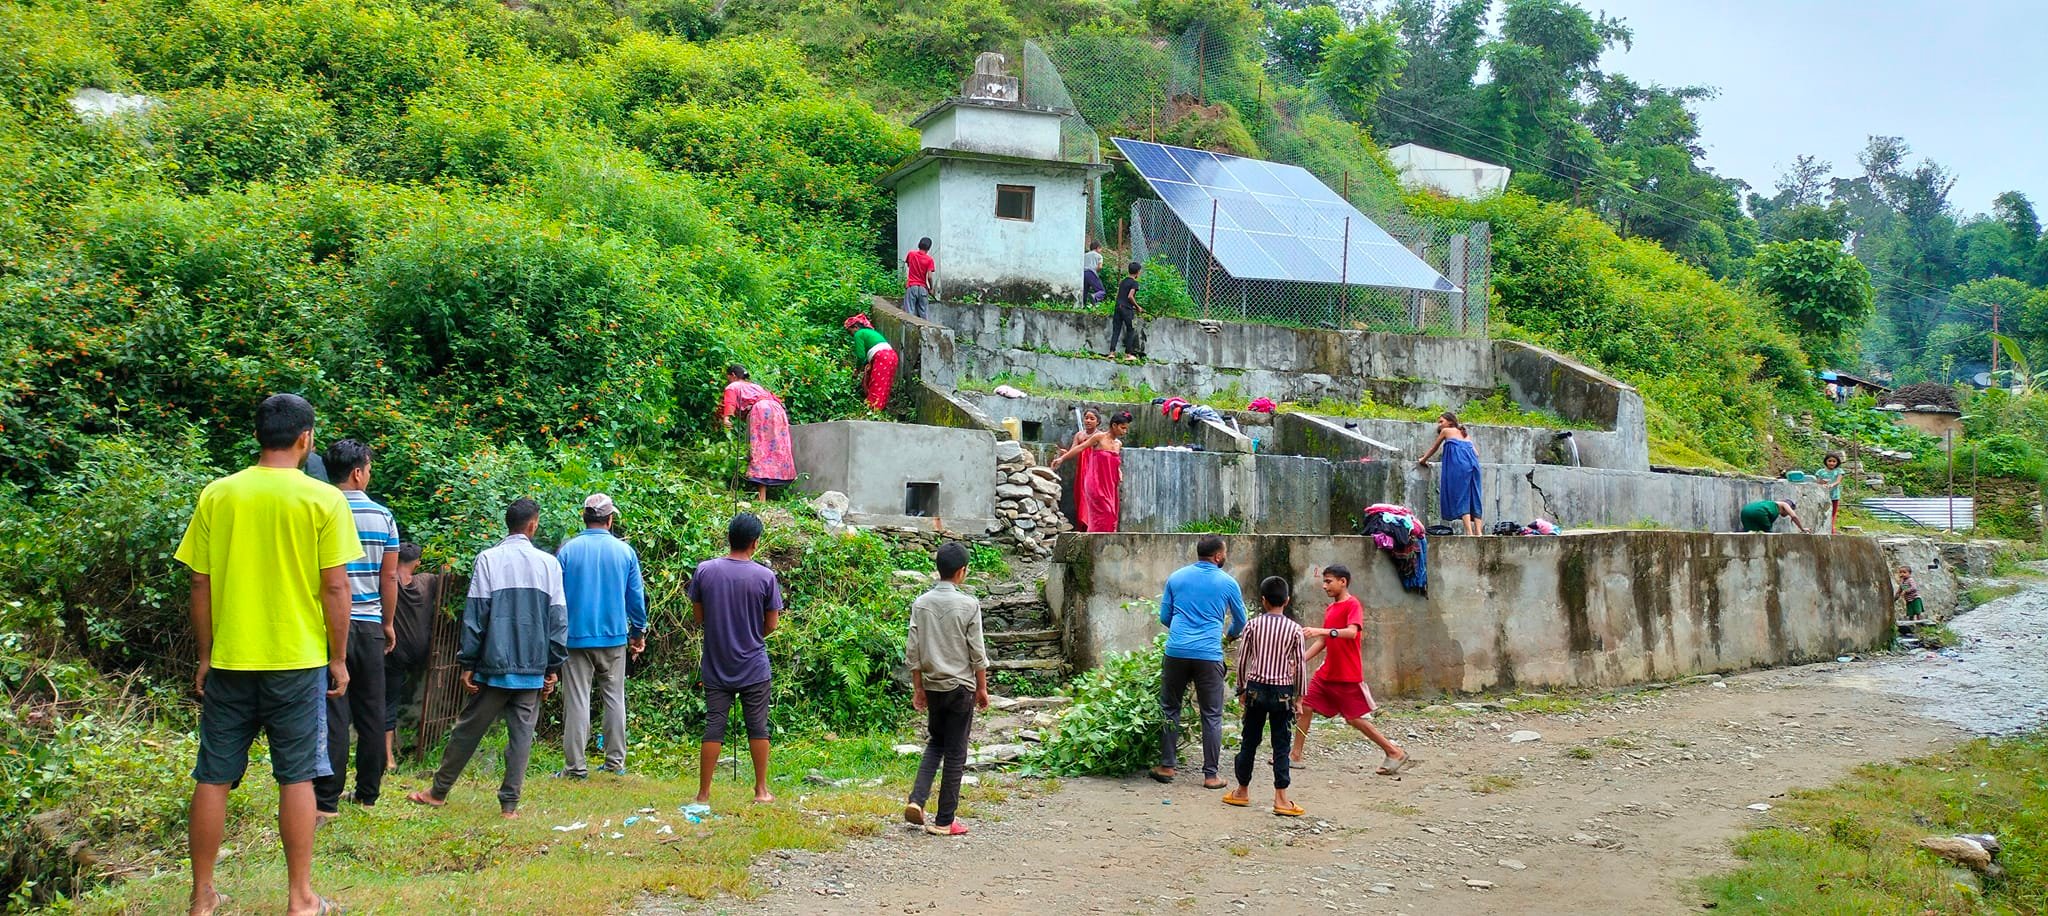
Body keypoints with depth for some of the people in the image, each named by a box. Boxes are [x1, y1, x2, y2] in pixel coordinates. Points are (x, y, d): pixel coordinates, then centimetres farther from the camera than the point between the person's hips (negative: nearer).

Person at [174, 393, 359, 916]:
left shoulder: (217, 495, 1)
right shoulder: (323, 500, -7)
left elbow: (200, 584, 3)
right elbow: (335, 587, -9)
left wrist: (205, 656, 13)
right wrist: (339, 658, 1)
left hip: (229, 661, 3)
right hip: (298, 659, -2)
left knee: (213, 777, 11)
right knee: (297, 777, 6)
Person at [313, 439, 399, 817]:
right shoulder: (383, 517, 2)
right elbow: (390, 577, 4)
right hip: (370, 625, 2)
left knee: (333, 712, -2)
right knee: (371, 711, 10)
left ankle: (327, 800, -2)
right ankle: (368, 793, 17)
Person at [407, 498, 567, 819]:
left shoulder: (488, 559, -4)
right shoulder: (549, 563, 1)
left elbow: (474, 615, -4)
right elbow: (559, 619, 2)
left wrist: (467, 663, 2)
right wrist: (553, 667, 8)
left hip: (494, 665, -1)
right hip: (533, 668, 1)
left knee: (468, 729, 11)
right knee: (521, 734, 5)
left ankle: (439, 792, 24)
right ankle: (509, 804, 4)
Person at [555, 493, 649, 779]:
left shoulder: (567, 551, -4)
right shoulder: (625, 551, -1)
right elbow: (637, 596, 4)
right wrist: (639, 633, 16)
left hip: (576, 637, -1)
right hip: (614, 637, 1)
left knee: (577, 701, 1)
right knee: (614, 698, 11)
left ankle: (576, 765, 2)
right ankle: (615, 762, 15)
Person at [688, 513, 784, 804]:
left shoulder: (704, 571, -6)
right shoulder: (766, 576, -11)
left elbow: (698, 616, 2)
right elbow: (772, 623, -4)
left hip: (716, 667, 1)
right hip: (754, 668, -1)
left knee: (713, 728, 5)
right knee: (758, 728, 9)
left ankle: (704, 792, 8)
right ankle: (761, 790, 16)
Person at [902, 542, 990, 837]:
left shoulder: (921, 604, -1)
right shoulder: (968, 605, -12)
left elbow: (913, 651, 1)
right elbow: (977, 652, -8)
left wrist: (918, 688, 10)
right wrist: (982, 688, 3)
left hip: (932, 685, 4)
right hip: (961, 686, -4)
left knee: (935, 742, 22)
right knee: (955, 753, 4)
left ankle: (916, 800, 5)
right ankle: (944, 821, 7)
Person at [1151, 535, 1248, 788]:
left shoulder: (1177, 577, 9)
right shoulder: (1227, 583, 4)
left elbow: (1164, 617, 15)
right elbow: (1240, 621, 17)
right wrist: (1231, 635, 40)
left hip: (1176, 653, 2)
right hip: (1209, 656, -2)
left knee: (1170, 709, 14)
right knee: (1212, 716, 5)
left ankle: (1167, 766, 17)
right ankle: (1210, 774, 7)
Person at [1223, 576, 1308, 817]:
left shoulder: (1253, 625, -3)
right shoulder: (1294, 629, -4)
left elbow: (1242, 660, 0)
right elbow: (1300, 664, -2)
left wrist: (1241, 689, 12)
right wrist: (1299, 694, 8)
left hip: (1256, 688, 1)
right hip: (1283, 691, -1)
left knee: (1249, 741, 10)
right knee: (1281, 745, 3)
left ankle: (1242, 791, 20)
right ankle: (1281, 798, 0)